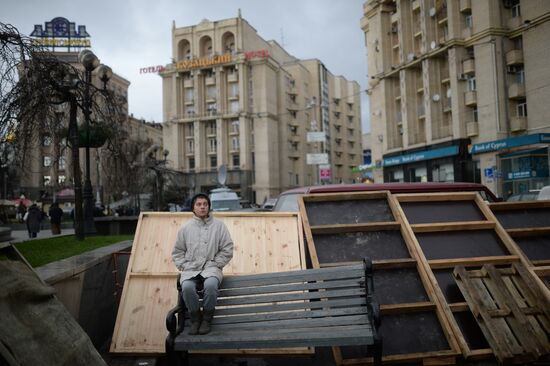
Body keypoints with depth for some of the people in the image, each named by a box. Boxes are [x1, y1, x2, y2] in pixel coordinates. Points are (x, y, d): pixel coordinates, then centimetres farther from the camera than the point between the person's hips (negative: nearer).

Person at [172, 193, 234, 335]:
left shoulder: (218, 226, 7)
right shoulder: (186, 228, 11)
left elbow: (227, 250, 6)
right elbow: (177, 252, 17)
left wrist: (214, 264, -4)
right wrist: (183, 266, 2)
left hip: (211, 267, -1)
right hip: (190, 269, 1)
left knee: (210, 285, -35)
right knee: (187, 287, -32)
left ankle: (207, 319, -13)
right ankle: (195, 318, -8)